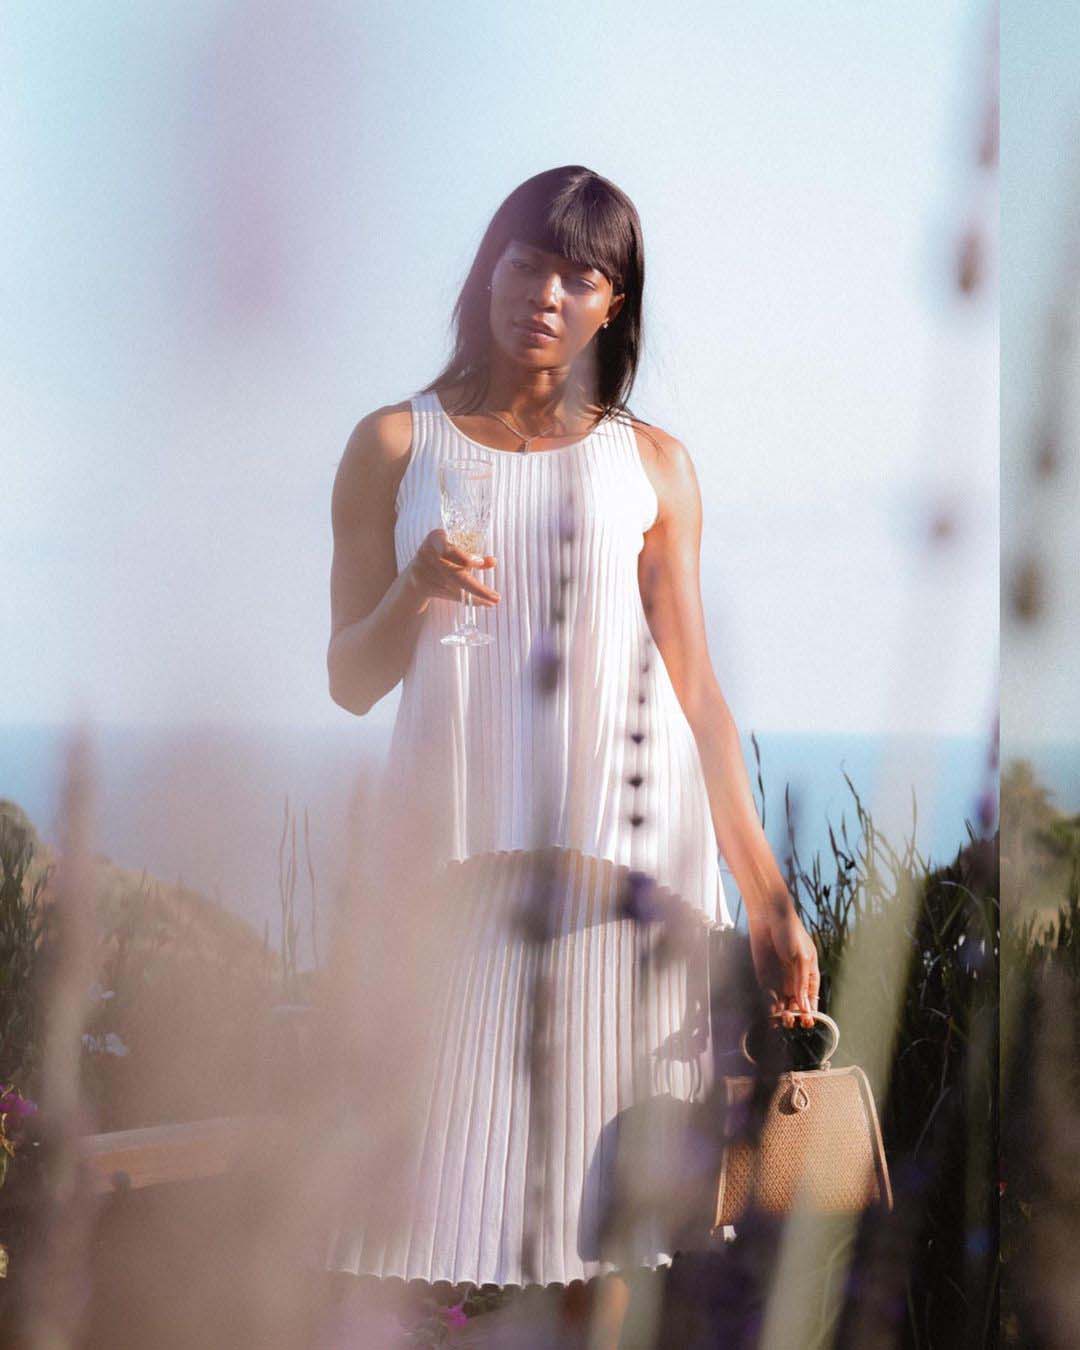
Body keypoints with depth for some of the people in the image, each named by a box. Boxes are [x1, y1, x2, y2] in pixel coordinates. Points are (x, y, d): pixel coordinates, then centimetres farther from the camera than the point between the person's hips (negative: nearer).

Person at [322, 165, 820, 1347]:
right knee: (449, 1165, -6)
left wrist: (767, 896, 5)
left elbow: (694, 687, 10)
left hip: (625, 850, 1)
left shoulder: (652, 464, 11)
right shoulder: (395, 445, 9)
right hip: (453, 846, -1)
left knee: (602, 1183, -1)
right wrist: (414, 595, -13)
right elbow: (348, 683, 8)